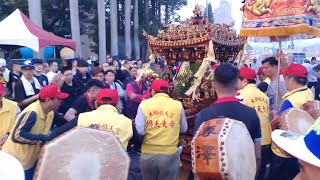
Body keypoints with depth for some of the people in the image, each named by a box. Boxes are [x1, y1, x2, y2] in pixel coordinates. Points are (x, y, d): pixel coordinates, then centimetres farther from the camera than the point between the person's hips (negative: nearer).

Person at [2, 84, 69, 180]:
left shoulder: (50, 112, -4)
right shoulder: (32, 113, -30)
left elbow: (65, 123, 7)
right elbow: (17, 136, -37)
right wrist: (43, 138, -33)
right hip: (16, 161, -8)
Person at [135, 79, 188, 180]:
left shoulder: (144, 104, -6)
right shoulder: (178, 105, -3)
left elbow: (139, 130, -10)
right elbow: (184, 129, 8)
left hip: (148, 154, 1)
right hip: (170, 154, 0)